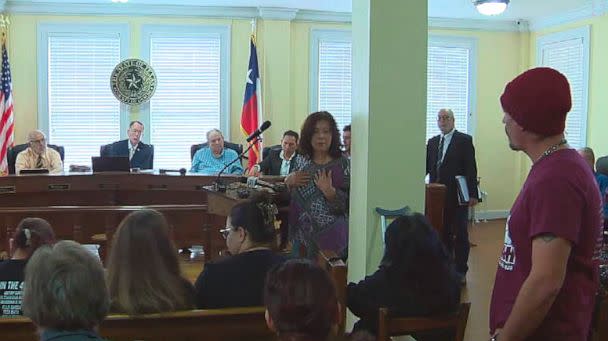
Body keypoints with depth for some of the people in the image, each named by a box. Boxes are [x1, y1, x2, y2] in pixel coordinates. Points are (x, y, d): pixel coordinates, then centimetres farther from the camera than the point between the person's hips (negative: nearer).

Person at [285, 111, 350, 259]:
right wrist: (289, 181, -5)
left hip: (330, 235, -4)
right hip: (301, 230, 4)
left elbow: (348, 204, -12)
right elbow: (290, 196, 15)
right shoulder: (301, 159, 4)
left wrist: (329, 191, -27)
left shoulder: (343, 164, -10)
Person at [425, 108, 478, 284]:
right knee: (443, 233, 11)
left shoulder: (464, 140, -4)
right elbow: (427, 166, 9)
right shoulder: (432, 142, 12)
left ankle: (460, 271, 11)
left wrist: (473, 194, -13)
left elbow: (471, 168, -8)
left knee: (460, 234, 4)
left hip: (458, 195, -5)